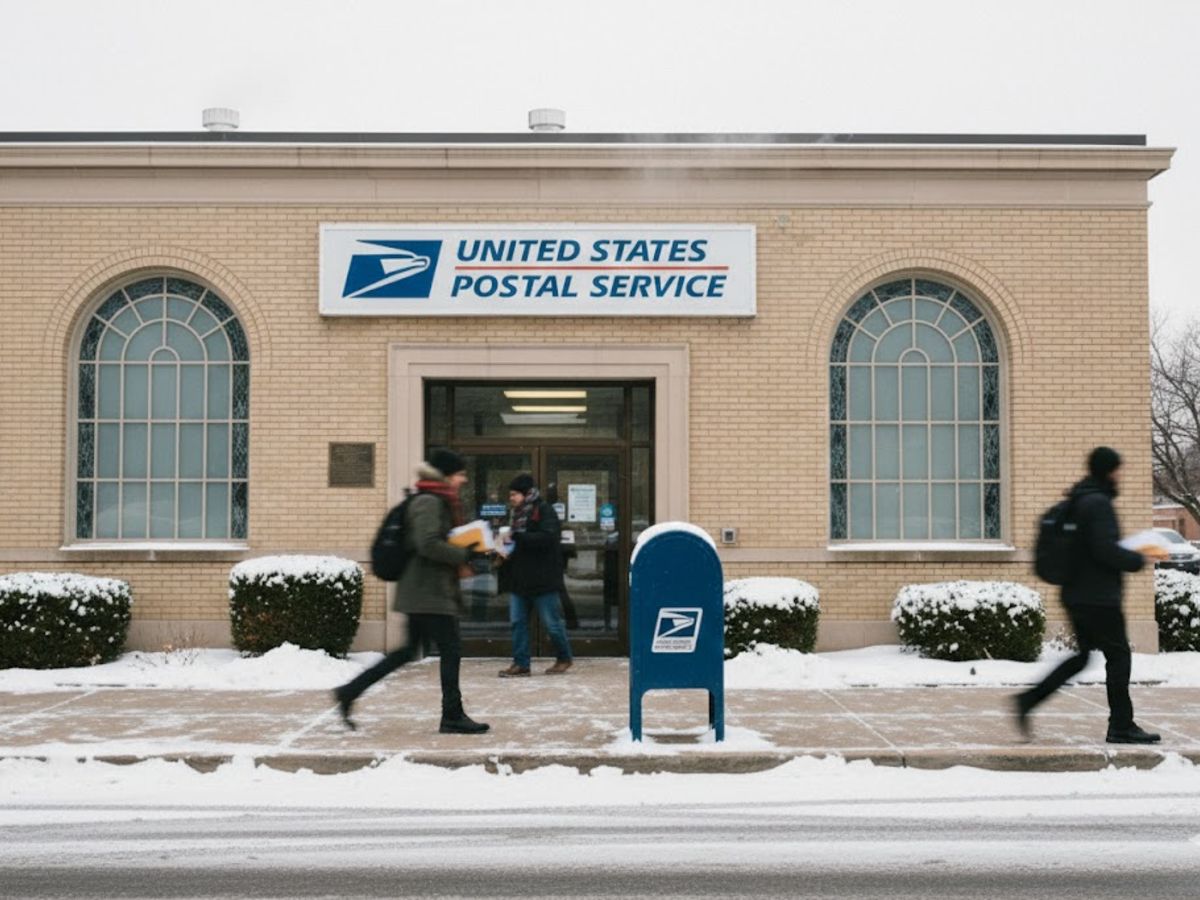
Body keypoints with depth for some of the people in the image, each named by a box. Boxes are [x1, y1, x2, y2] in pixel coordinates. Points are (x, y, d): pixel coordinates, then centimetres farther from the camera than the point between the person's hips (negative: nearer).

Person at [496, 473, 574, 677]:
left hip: (542, 578, -8)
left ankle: (564, 658, 20)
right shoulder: (518, 513, 16)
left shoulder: (545, 511, -9)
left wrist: (519, 537, -29)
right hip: (519, 579, 8)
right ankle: (521, 663, 9)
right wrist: (506, 551, 2)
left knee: (552, 622, 2)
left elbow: (549, 537, -24)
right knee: (517, 621, 4)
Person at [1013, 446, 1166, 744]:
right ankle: (1121, 726, 7)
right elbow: (1107, 550, -23)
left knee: (1082, 655, 15)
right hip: (1098, 597, -9)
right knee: (1118, 655, 1)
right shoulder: (1099, 503, -15)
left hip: (1075, 595, 9)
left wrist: (1129, 553, 17)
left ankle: (1028, 700, 8)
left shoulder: (1077, 502, 15)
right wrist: (1138, 560, -7)